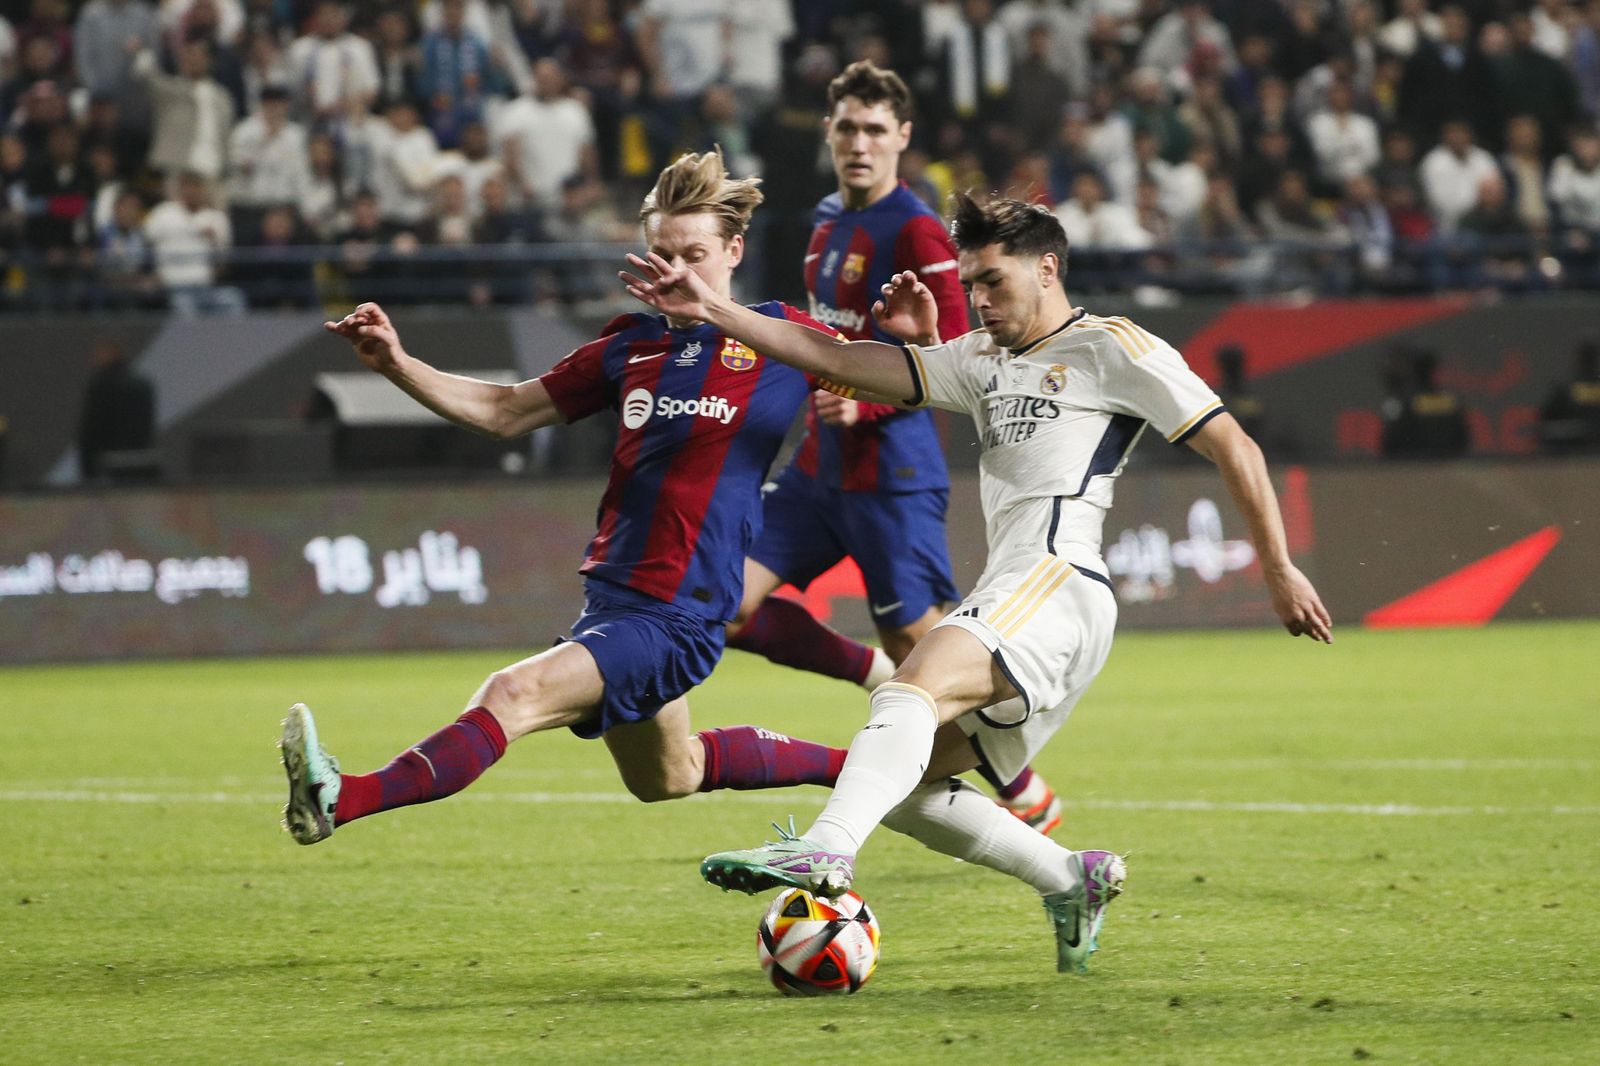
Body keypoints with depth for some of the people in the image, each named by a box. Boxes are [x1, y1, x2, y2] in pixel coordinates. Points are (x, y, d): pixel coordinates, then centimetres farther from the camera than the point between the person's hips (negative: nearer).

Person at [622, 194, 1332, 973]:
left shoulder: (1112, 349, 7)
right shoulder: (982, 362, 28)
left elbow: (1234, 448, 4)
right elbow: (840, 362, 22)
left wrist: (1279, 572, 0)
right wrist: (712, 311, 14)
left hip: (1057, 585, -9)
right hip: (1008, 596, 9)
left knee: (910, 690, -32)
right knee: (898, 786, 3)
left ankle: (825, 852, -55)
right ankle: (1072, 882, 9)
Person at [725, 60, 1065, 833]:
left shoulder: (914, 232, -13)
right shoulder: (828, 223, 13)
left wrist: (867, 404, -26)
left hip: (890, 472, -8)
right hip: (819, 465, 8)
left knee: (923, 650, -4)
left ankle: (1027, 796, 13)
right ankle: (876, 675, 14)